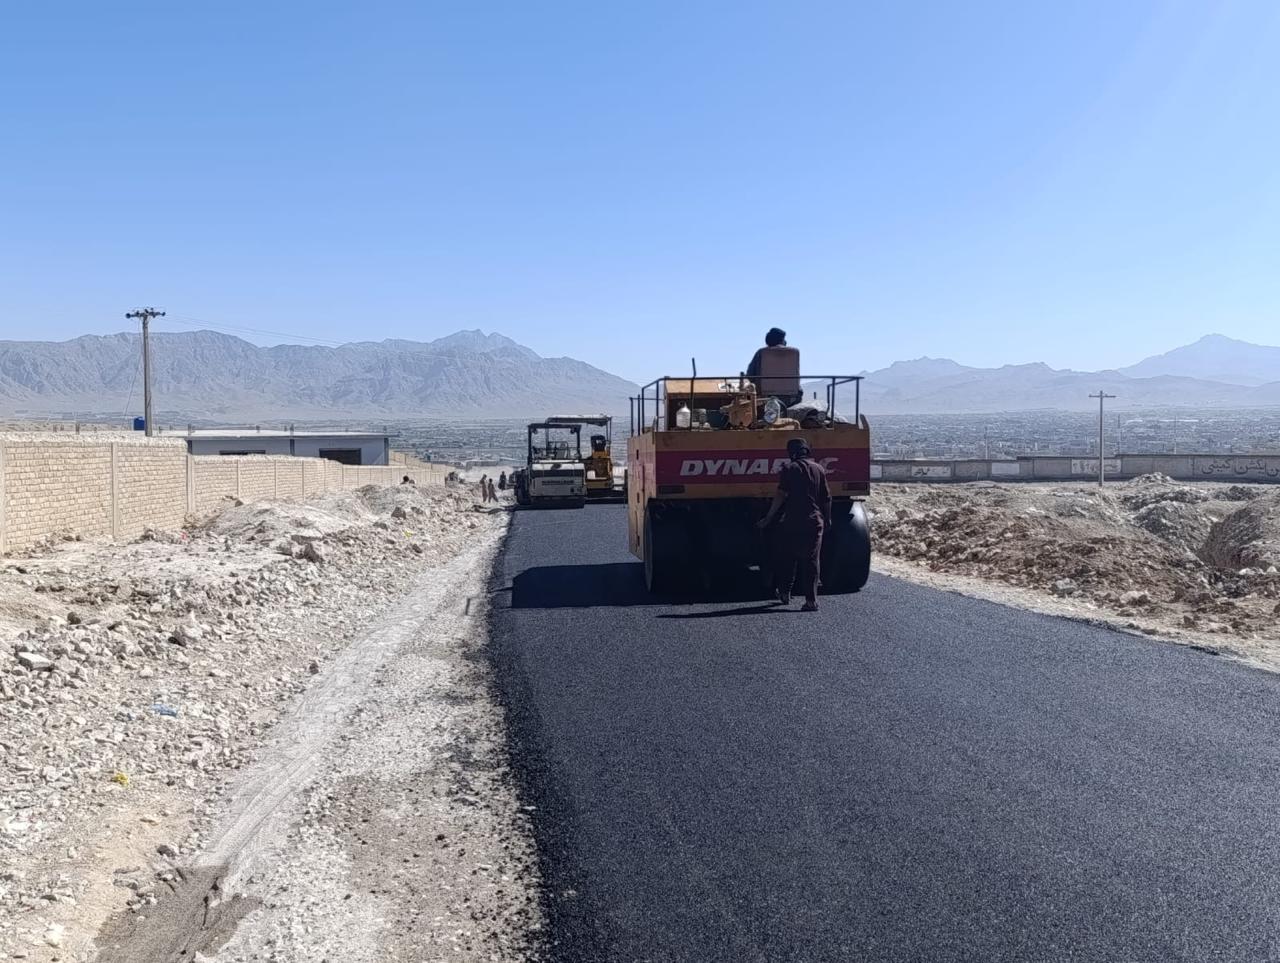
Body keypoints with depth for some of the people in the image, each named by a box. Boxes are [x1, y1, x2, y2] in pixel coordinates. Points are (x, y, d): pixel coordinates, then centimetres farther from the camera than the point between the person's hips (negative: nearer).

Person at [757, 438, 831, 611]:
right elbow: (827, 498, 11)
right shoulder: (819, 469, 7)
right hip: (815, 522, 2)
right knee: (811, 561, 3)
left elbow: (780, 495, -7)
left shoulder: (790, 469, -3)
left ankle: (785, 593, 24)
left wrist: (769, 517, 0)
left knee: (787, 558, 16)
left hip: (793, 522, -2)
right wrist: (827, 519, 24)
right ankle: (811, 600, -3)